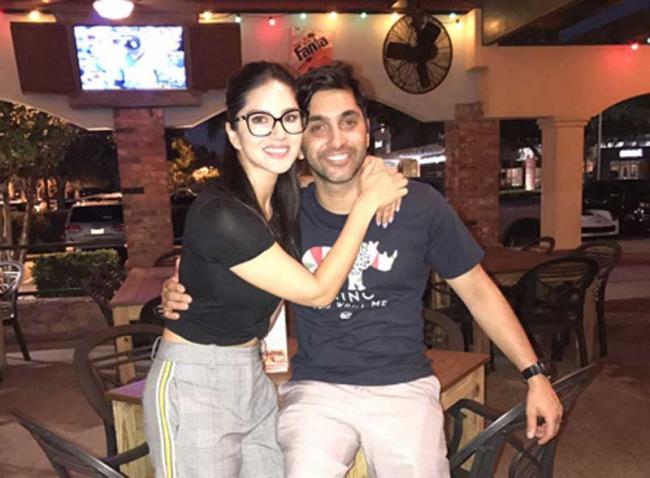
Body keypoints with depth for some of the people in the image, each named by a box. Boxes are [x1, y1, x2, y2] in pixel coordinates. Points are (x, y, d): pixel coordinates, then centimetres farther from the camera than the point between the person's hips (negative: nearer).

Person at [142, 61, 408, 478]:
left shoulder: (286, 197, -3)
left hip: (253, 378, 7)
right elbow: (318, 292, -21)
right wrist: (366, 201, -15)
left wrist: (374, 176, -2)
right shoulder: (221, 214, -27)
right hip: (193, 385, -7)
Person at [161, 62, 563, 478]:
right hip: (316, 387, 0)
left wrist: (535, 375, 1)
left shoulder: (419, 205, -7)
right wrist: (181, 293, -11)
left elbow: (478, 291, 3)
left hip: (403, 386, 1)